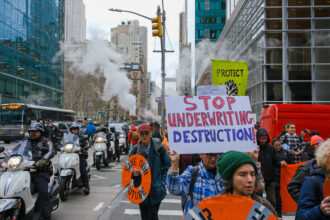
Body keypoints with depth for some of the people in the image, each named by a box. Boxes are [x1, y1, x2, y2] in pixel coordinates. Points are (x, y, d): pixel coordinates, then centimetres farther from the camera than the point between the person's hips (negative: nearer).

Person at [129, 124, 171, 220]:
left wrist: (162, 181, -5)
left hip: (156, 190, -2)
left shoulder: (159, 148, -7)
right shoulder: (135, 150, -1)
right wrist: (133, 172, -15)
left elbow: (167, 165, 1)